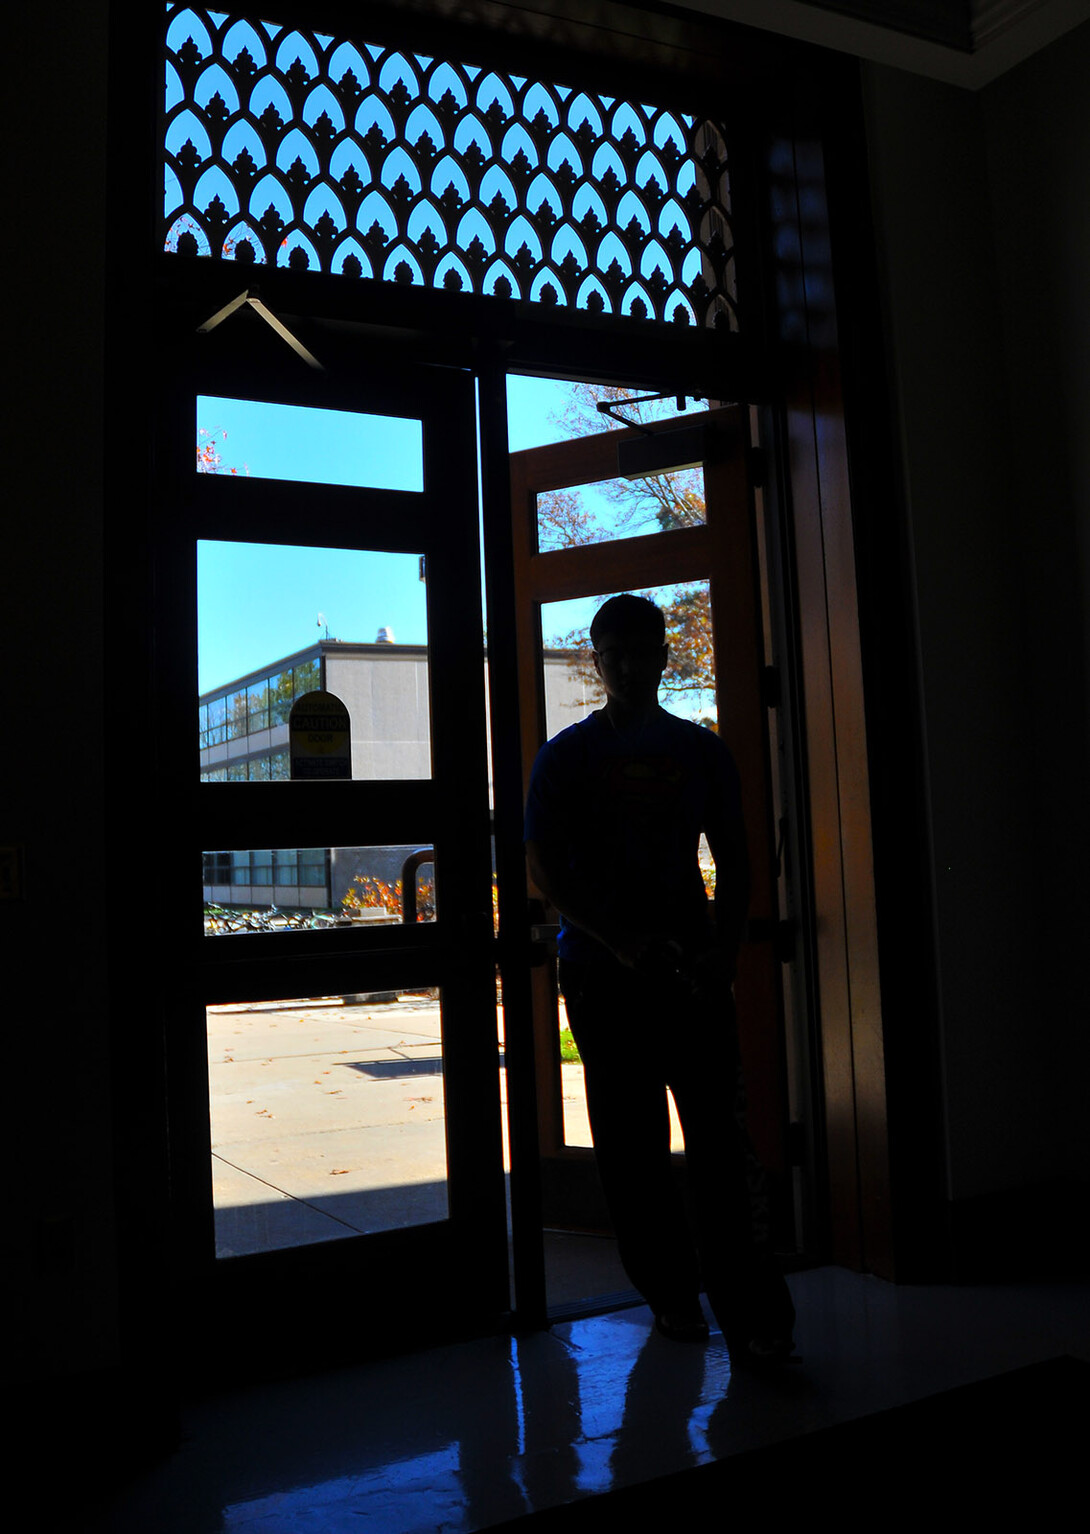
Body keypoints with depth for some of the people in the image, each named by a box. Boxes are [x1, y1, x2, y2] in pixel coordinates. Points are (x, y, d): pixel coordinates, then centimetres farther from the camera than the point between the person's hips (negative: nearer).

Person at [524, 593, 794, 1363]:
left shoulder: (702, 750, 11)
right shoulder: (566, 756, 5)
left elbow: (734, 862, 13)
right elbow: (546, 869, -1)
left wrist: (724, 949, -3)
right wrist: (620, 940, -13)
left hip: (692, 967, 1)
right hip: (604, 972, -1)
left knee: (720, 1136, -6)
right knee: (631, 1143, 5)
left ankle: (752, 1312, -4)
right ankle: (671, 1293, 19)